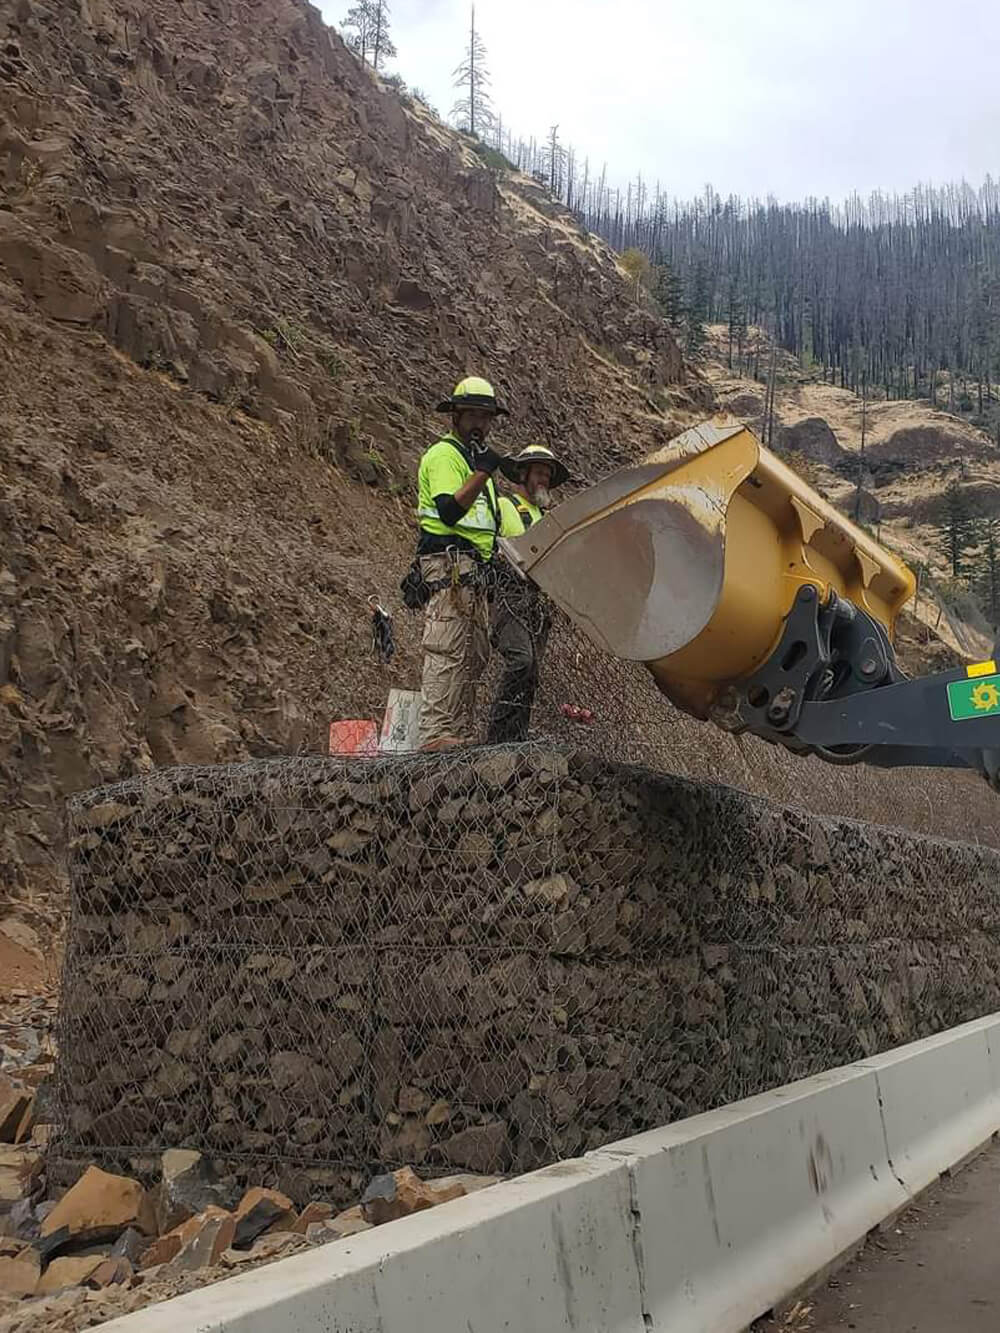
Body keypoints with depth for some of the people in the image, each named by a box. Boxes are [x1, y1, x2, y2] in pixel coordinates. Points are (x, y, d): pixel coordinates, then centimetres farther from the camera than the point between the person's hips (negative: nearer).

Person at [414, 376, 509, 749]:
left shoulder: (473, 457, 27)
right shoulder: (443, 455, -5)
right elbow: (449, 510, -21)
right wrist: (482, 473, -27)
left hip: (474, 569, 10)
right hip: (450, 562, -10)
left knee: (475, 654, 8)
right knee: (448, 650, -17)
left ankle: (461, 733, 11)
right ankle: (435, 733, -20)